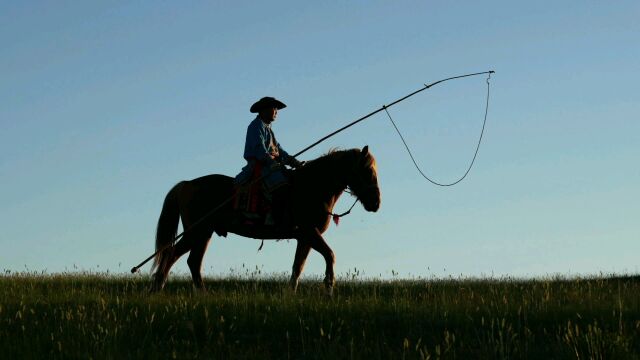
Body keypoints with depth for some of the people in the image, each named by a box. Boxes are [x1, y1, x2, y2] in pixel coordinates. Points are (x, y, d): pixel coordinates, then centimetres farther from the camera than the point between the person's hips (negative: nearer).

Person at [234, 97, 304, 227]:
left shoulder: (267, 128, 28)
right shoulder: (256, 126, -2)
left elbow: (278, 148, 21)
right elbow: (259, 147, -16)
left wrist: (292, 161, 6)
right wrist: (271, 162, -27)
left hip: (271, 164, 10)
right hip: (258, 164, -10)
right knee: (280, 185, -32)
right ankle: (278, 220, -40)